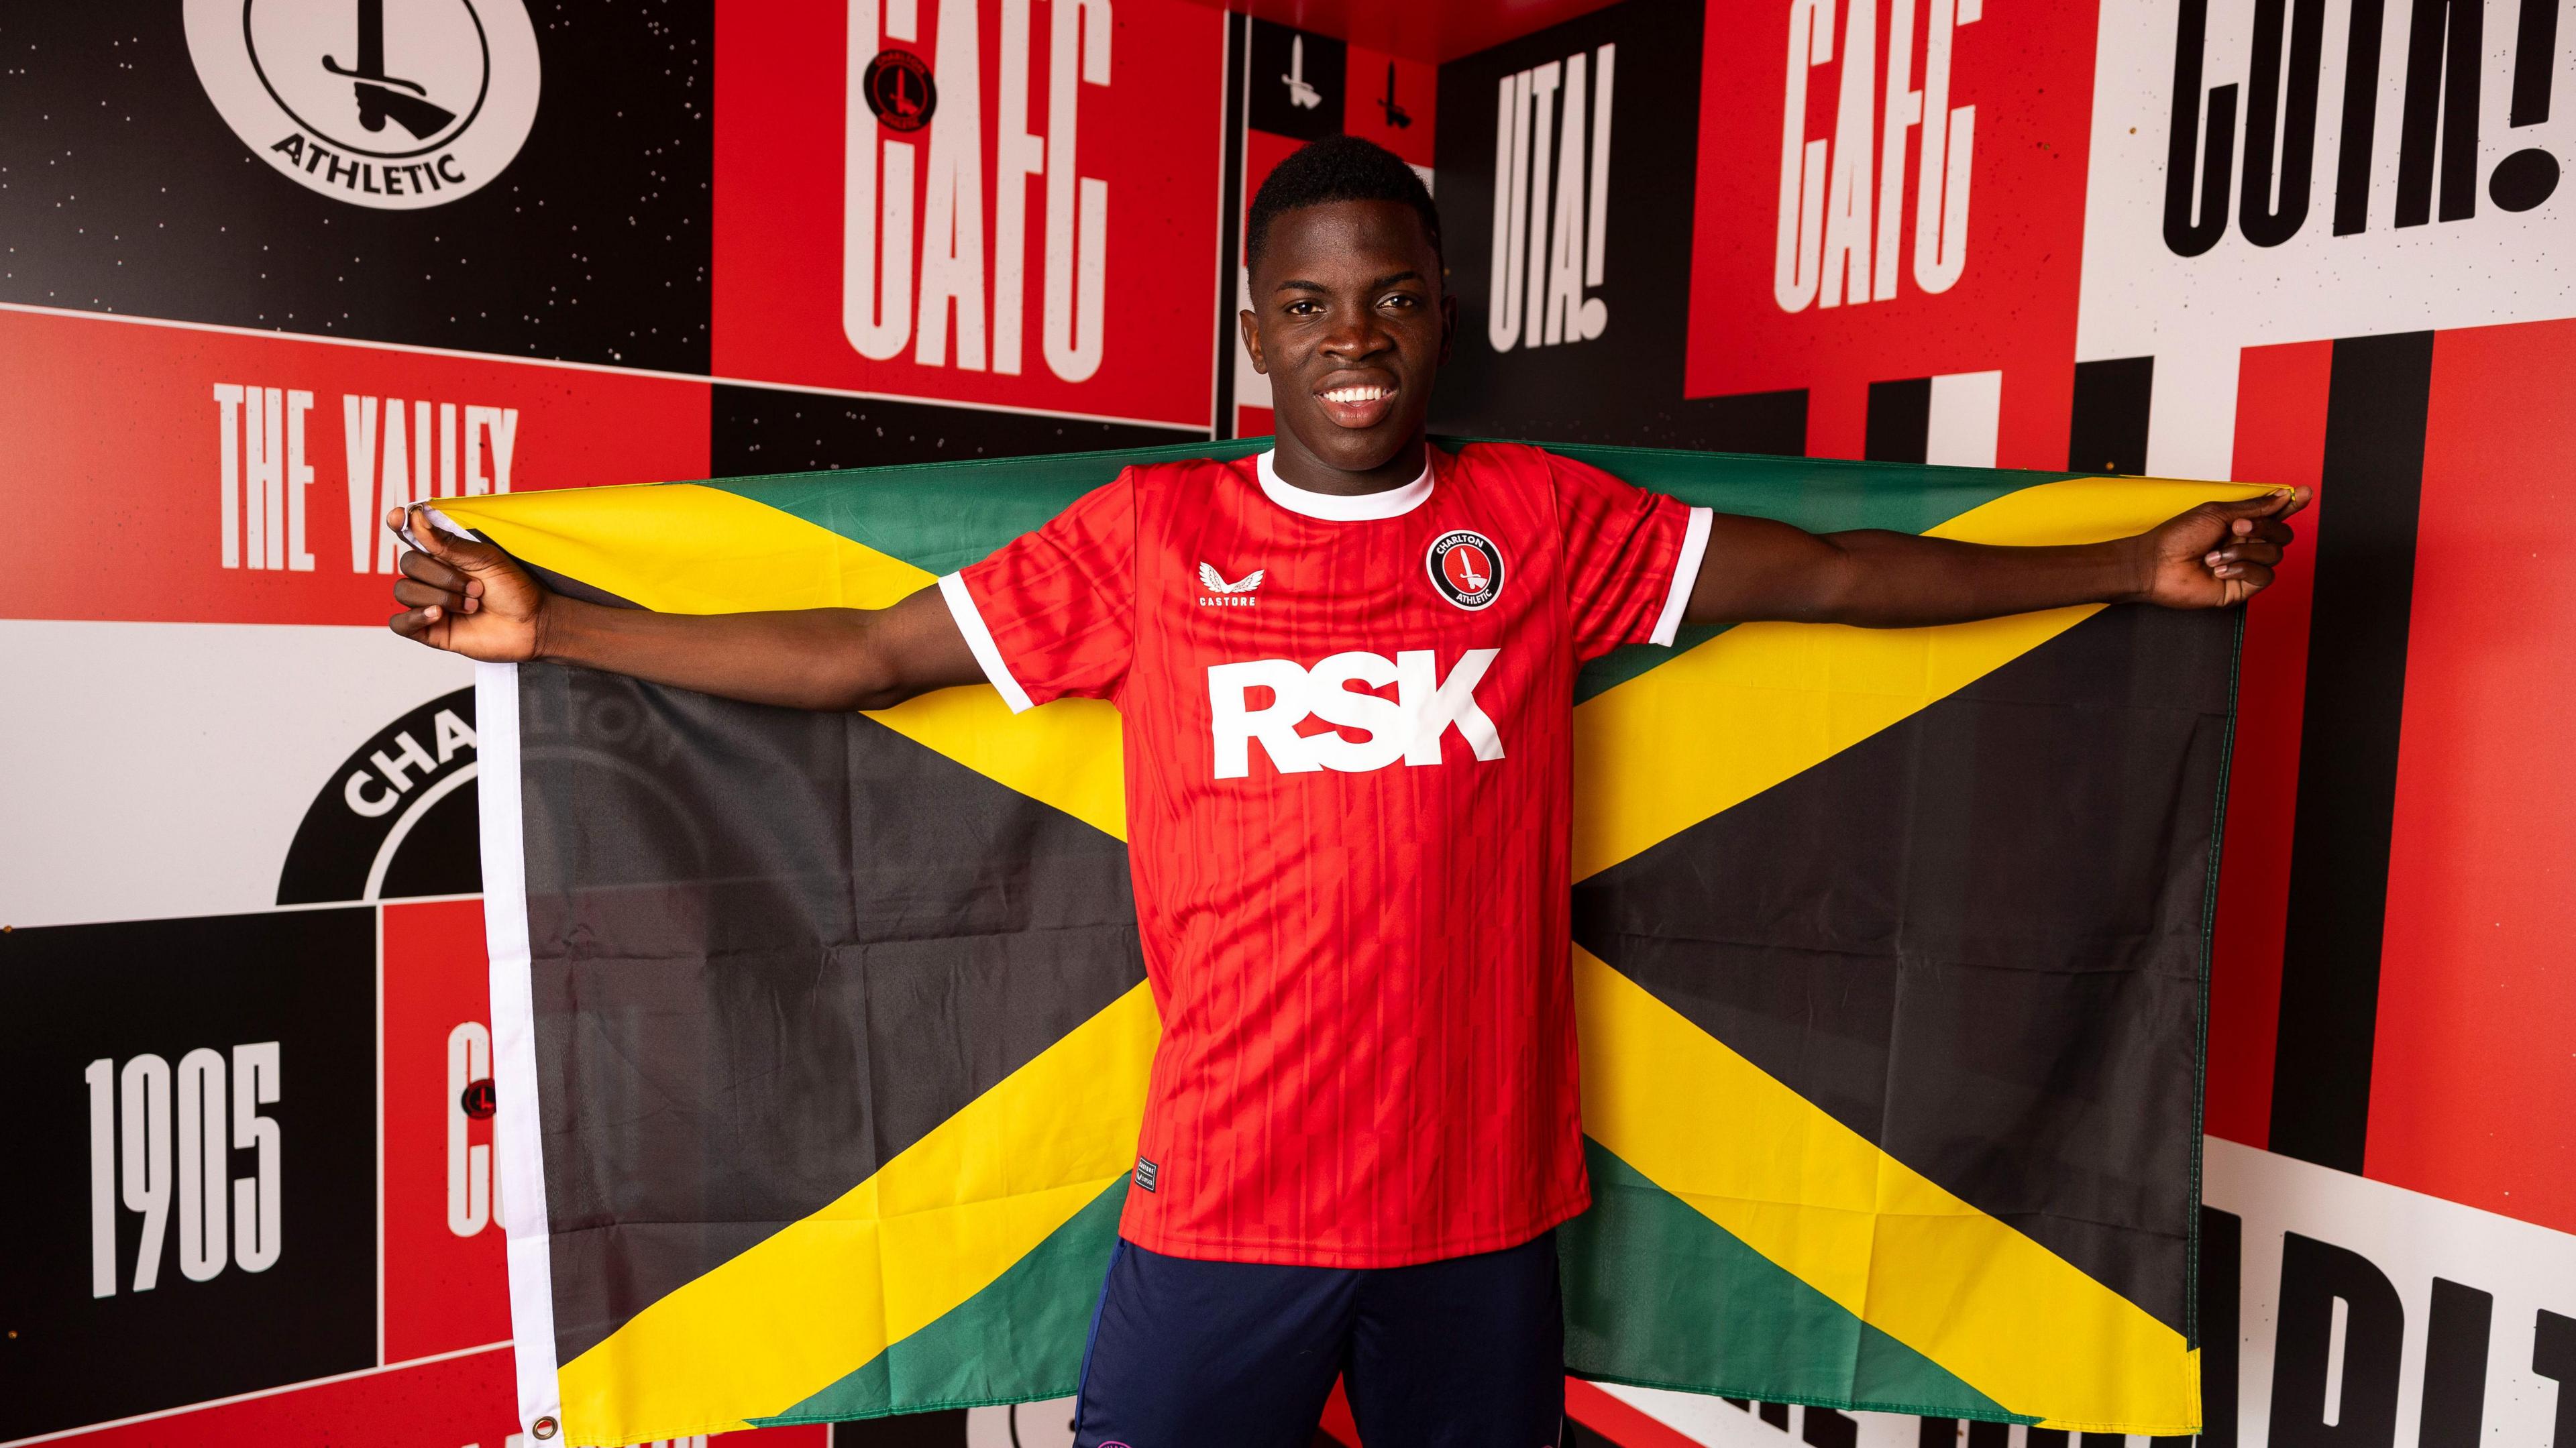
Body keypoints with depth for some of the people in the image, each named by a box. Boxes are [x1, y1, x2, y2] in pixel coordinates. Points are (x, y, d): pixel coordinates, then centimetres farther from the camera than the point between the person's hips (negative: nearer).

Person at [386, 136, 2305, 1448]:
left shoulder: (1542, 518, 1)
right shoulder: (1148, 536, -2)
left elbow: (1828, 573, 7)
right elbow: (860, 655, 2)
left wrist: (2130, 568, 9)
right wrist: (551, 623, 2)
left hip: (1482, 1201, 2)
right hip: (1220, 1210, -1)